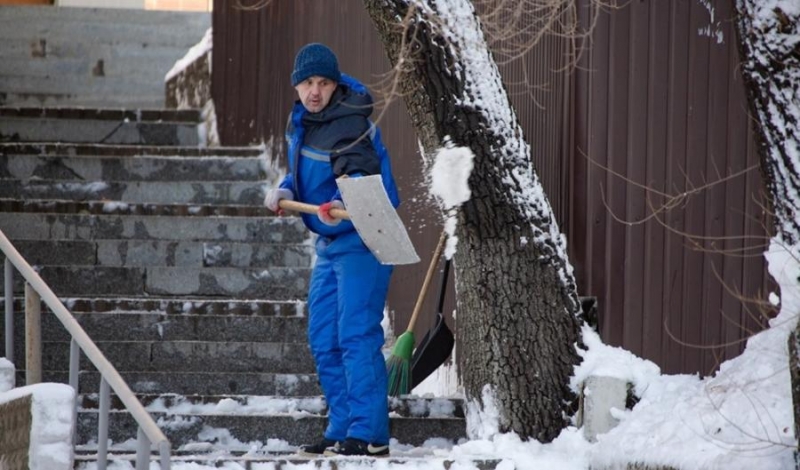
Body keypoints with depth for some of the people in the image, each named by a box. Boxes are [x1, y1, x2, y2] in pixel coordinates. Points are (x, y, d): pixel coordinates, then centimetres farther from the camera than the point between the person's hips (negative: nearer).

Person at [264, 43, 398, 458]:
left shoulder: (349, 127, -21)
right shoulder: (300, 120, 7)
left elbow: (360, 175, -36)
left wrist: (342, 205, -56)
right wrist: (286, 190, 4)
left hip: (361, 240, -10)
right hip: (330, 242, 10)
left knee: (356, 336, -15)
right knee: (324, 341, 11)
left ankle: (368, 434, -15)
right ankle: (341, 430, 18)